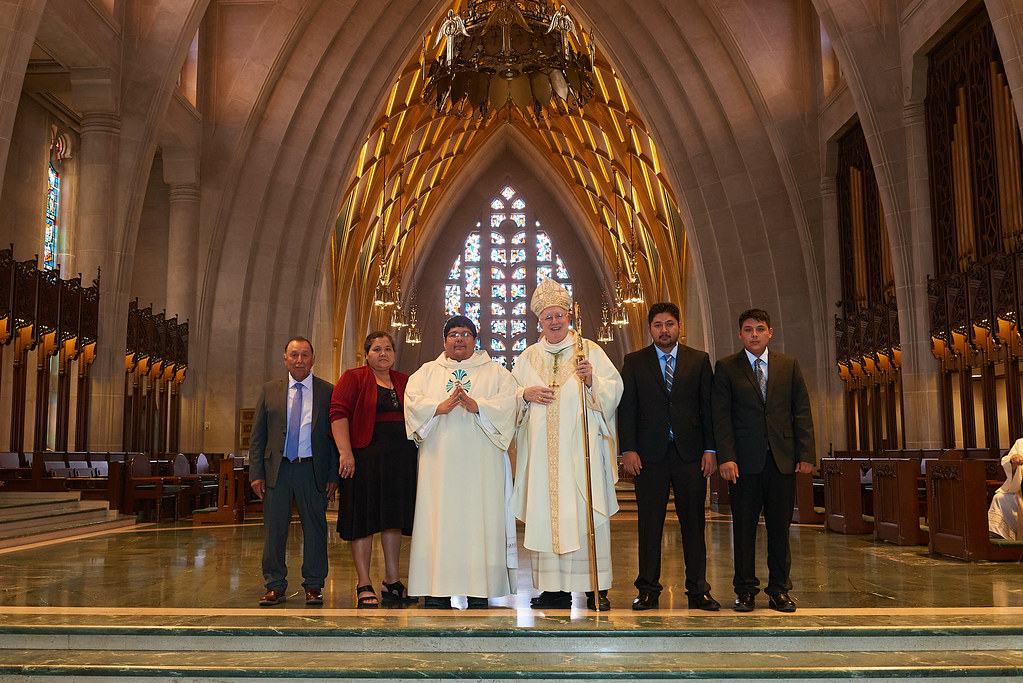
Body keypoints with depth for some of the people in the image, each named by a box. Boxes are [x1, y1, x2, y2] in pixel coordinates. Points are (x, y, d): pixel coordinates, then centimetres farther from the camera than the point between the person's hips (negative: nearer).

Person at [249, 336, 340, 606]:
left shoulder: (328, 392, 4)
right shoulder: (270, 390, 9)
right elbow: (257, 436, 9)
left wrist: (334, 475, -3)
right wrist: (256, 473, 0)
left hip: (312, 470, -1)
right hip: (277, 469, 1)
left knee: (315, 528, 4)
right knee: (274, 529, 5)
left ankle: (313, 586, 16)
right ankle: (275, 586, 16)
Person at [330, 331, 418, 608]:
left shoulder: (404, 382, 16)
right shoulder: (353, 378, 0)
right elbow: (339, 414, -9)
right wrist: (345, 453, -19)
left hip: (401, 458, 5)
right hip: (366, 456, -5)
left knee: (393, 516, 9)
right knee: (364, 518, -1)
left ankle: (392, 582, 18)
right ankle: (364, 585, 6)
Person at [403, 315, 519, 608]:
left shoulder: (495, 373, 14)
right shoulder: (427, 372, 18)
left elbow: (508, 401, -3)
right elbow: (412, 400, 1)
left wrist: (478, 406, -19)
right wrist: (440, 407, -16)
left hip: (480, 462, -1)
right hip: (439, 461, 1)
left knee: (479, 517, -5)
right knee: (439, 517, -4)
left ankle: (478, 590, -1)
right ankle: (438, 589, -1)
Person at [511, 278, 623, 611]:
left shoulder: (590, 351, 7)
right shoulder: (529, 357, 16)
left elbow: (614, 390, 0)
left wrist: (591, 380, -18)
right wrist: (526, 395, -4)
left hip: (580, 449, -3)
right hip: (542, 451, 3)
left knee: (586, 514, -5)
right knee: (546, 514, 0)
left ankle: (596, 589, 1)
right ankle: (555, 588, 7)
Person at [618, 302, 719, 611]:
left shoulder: (699, 360, 9)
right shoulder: (634, 362, 7)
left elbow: (709, 407, 7)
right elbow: (626, 409, 3)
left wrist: (710, 449, -1)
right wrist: (627, 449, -6)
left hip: (690, 453, 1)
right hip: (649, 455, 0)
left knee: (694, 524, 5)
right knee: (649, 525, 4)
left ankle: (698, 590, 14)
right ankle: (648, 590, 14)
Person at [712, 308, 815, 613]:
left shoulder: (788, 365, 11)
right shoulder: (726, 368, 4)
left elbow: (802, 412, 9)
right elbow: (720, 416, -1)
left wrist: (806, 454, 0)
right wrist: (725, 457, -11)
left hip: (783, 460, 2)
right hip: (744, 461, -2)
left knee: (780, 527, 6)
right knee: (744, 527, 2)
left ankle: (779, 590, 17)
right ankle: (745, 590, 13)